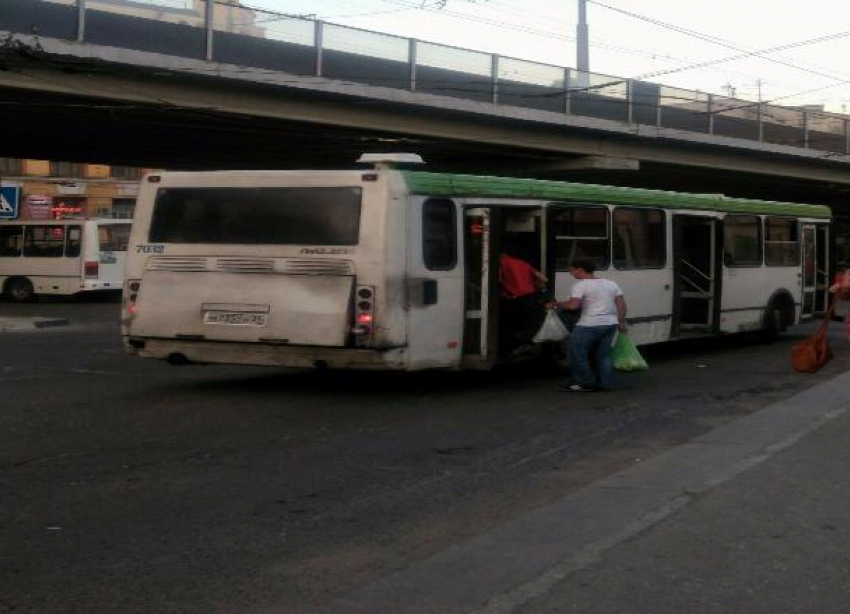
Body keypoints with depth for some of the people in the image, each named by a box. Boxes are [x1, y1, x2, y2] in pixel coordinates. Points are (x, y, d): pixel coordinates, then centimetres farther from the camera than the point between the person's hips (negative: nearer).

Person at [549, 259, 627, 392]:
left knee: (577, 353, 4)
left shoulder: (581, 285, -8)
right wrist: (621, 322, 15)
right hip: (610, 324, 8)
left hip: (590, 325, -7)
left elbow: (573, 305, -19)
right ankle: (606, 383, 15)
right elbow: (621, 304, 9)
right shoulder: (611, 283, 13)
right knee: (603, 354, 16)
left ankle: (586, 383, 7)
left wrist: (555, 304, -5)